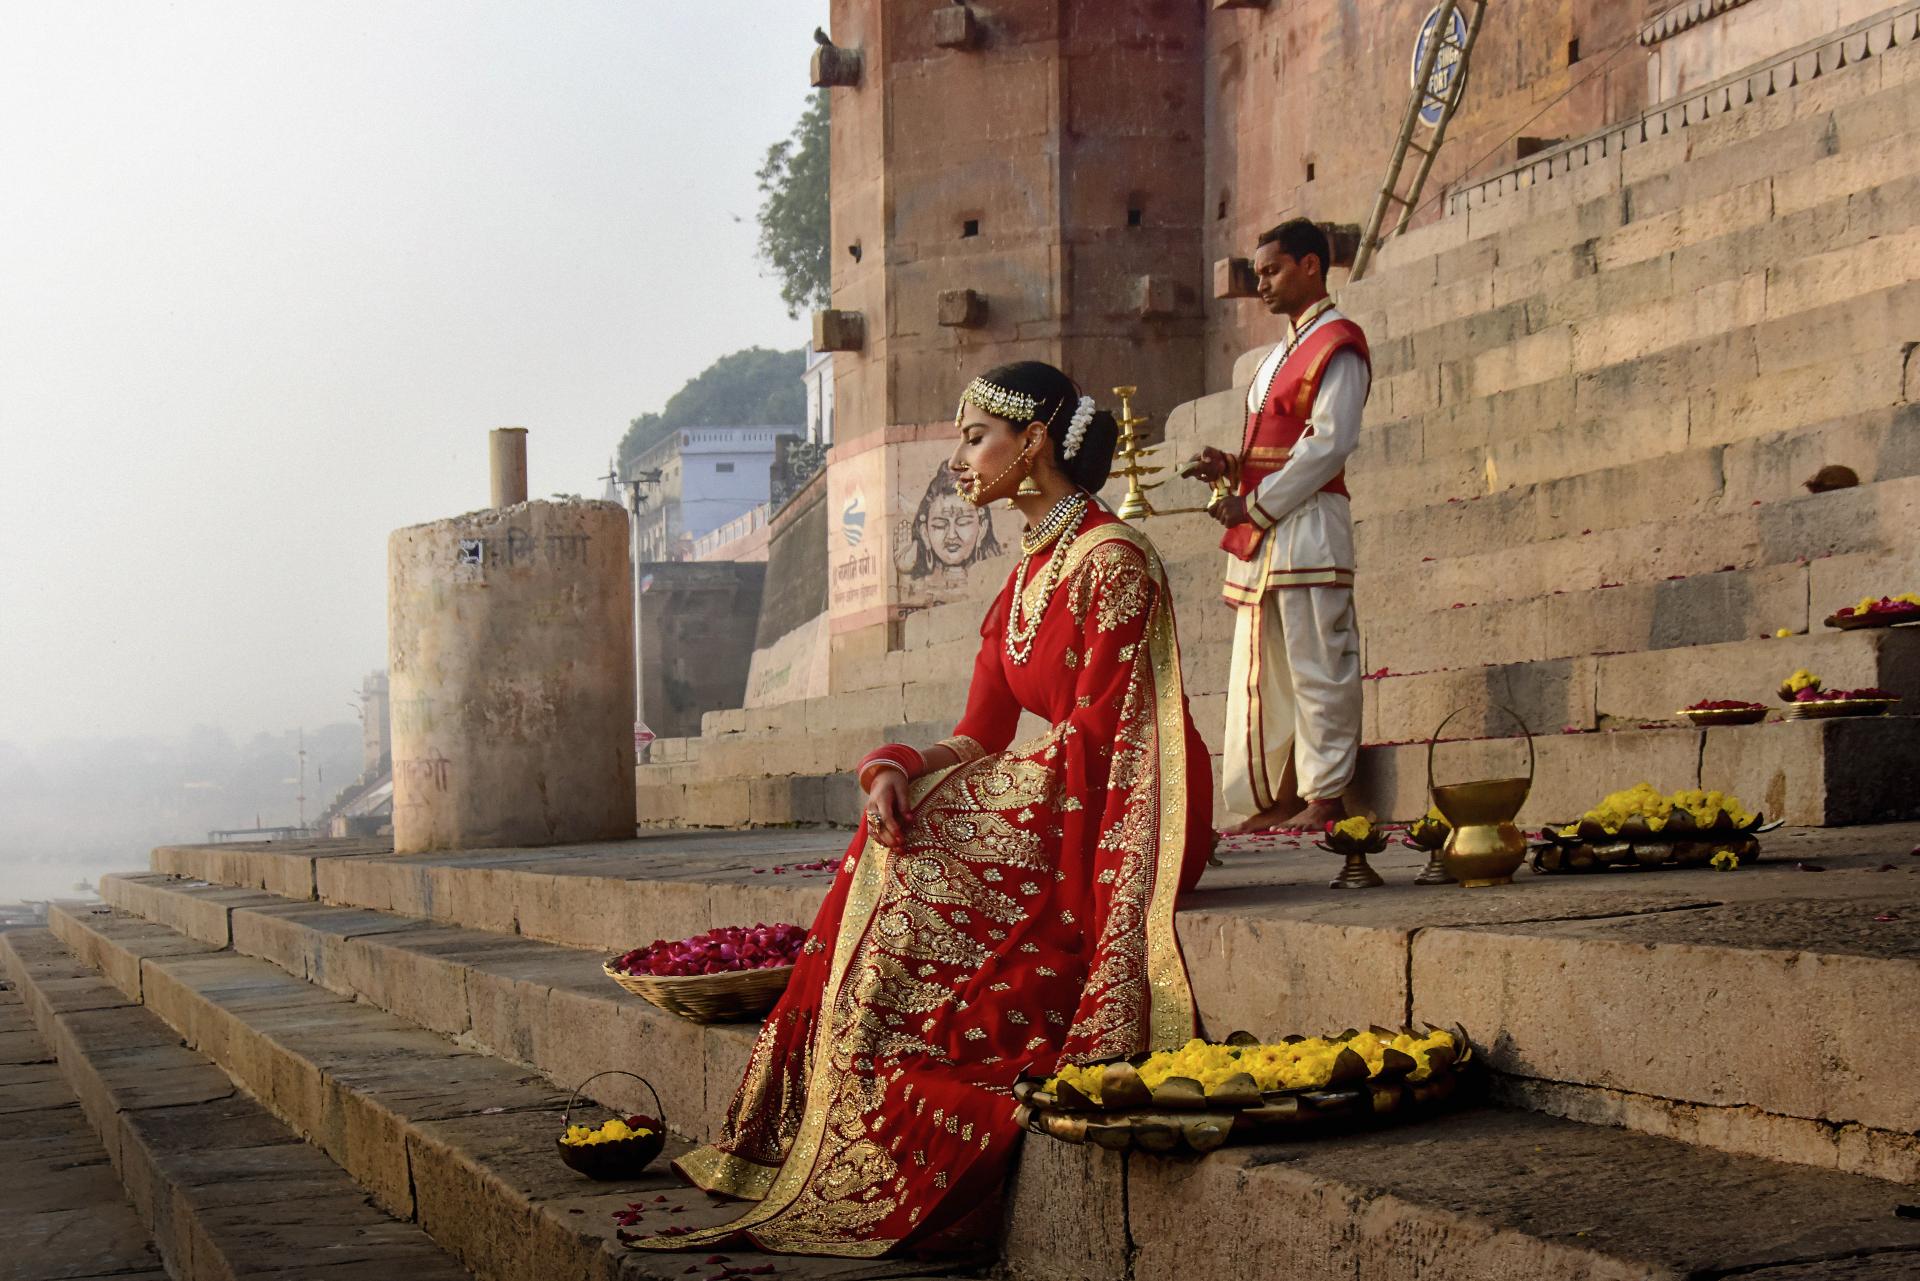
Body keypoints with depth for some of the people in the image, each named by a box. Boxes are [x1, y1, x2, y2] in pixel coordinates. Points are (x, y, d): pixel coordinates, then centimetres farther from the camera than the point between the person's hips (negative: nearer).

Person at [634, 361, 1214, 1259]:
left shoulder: (1112, 561, -12)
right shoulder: (1029, 573, 15)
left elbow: (1094, 739, -18)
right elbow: (979, 738, 10)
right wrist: (897, 771, -8)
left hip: (1122, 821, -8)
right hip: (1049, 801, 8)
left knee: (918, 875, -19)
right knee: (892, 847, -8)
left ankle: (873, 1178, -11)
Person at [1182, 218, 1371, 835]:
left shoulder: (1337, 345, -7)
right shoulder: (1285, 352, 23)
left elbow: (1328, 444, -16)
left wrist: (1256, 503, -14)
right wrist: (1230, 467, 6)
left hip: (1308, 529, -10)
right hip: (1261, 535, 10)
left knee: (1316, 666, -6)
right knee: (1262, 672, 9)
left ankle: (1325, 795, -3)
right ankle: (1278, 797, 13)